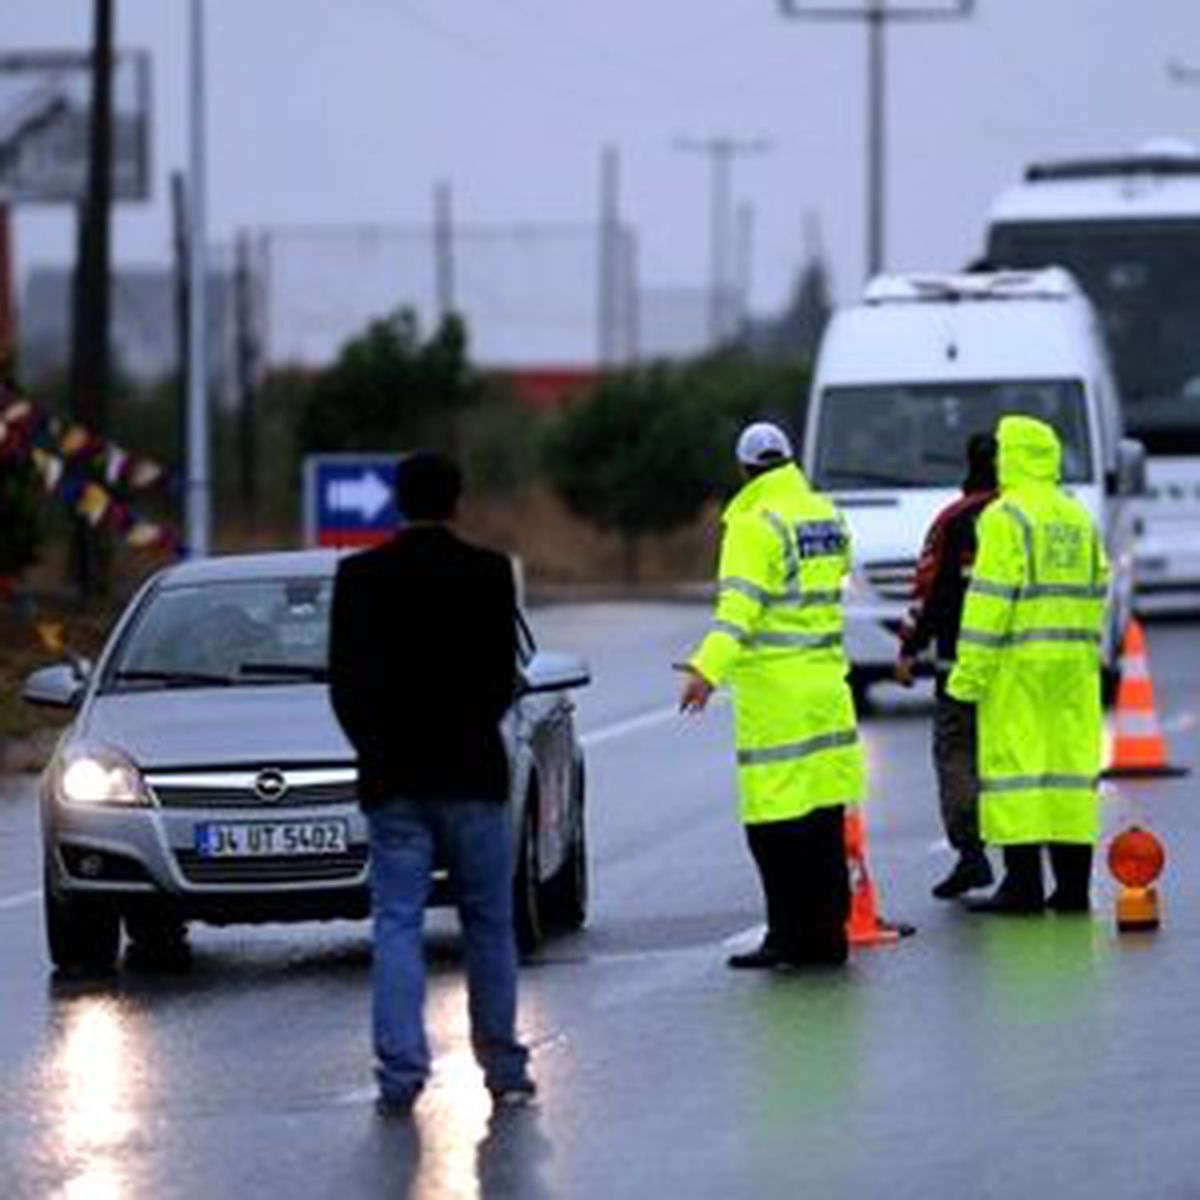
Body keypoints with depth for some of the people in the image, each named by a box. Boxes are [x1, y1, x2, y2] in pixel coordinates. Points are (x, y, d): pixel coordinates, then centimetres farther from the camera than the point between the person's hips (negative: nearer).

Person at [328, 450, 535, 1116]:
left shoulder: (360, 576, -1)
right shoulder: (489, 574, -5)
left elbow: (344, 683, 1)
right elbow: (503, 675, -3)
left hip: (392, 779, 1)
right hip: (471, 774, -1)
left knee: (396, 924, 1)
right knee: (489, 924, 10)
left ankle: (401, 1070, -10)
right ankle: (503, 1066, 15)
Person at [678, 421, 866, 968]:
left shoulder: (754, 525, -11)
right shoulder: (826, 517, 12)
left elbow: (740, 606, -23)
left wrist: (709, 669, -32)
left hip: (775, 693, -8)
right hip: (826, 686, 8)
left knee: (776, 822, -5)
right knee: (824, 818, 11)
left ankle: (790, 936, -7)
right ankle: (826, 933, 14)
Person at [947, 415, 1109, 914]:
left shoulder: (1005, 517, -9)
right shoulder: (1079, 519, 14)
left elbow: (990, 597, -13)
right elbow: (1095, 590, 16)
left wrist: (970, 671, -12)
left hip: (1018, 665, -7)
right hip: (1074, 664, 7)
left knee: (1014, 763, -5)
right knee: (1070, 760, 8)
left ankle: (1023, 884, -8)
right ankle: (1072, 885, 9)